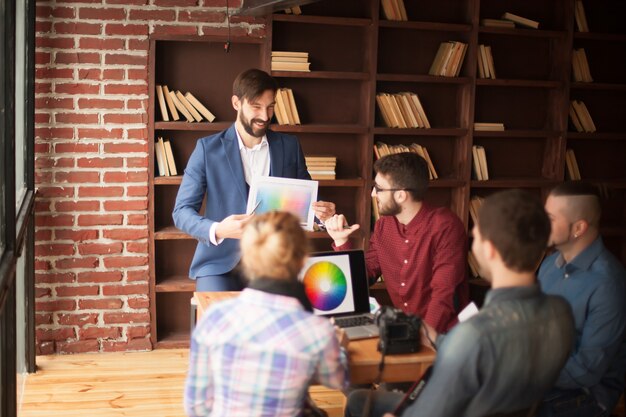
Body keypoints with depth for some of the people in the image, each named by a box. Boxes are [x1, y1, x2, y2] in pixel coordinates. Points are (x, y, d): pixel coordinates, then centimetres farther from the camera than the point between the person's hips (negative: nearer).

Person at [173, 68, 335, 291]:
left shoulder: (290, 146, 7)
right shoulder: (208, 148, -1)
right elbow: (182, 210, -4)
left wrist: (321, 212, -10)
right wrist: (216, 230, -24)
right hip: (221, 264, -2)